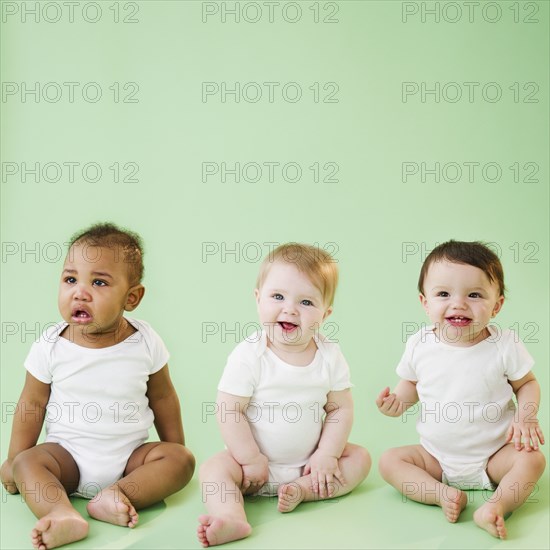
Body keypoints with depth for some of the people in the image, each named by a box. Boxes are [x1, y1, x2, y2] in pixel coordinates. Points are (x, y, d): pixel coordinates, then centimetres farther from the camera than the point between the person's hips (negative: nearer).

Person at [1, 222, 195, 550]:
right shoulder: (50, 347, -9)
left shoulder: (146, 343, -8)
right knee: (27, 463, -26)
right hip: (68, 456, 0)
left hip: (129, 456, 1)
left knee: (182, 460, -19)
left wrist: (174, 452, 10)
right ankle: (63, 516, -46)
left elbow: (162, 399, 5)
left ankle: (117, 495, -32)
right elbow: (32, 405, 1)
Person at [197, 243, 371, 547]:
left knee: (359, 457, -9)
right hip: (257, 461, -3)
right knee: (214, 467, -24)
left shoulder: (330, 356, -8)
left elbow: (341, 409, -3)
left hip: (309, 461, 3)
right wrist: (251, 459, -17)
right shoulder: (248, 356, -18)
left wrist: (326, 456, -12)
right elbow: (229, 411, -17)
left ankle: (302, 490, -22)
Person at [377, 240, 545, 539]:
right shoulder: (419, 345, -9)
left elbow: (527, 383, 0)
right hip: (436, 456, 2)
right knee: (389, 461, -15)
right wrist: (398, 401, -13)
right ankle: (445, 494, -28)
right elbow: (412, 383, 8)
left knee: (532, 459, -26)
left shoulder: (504, 345, -13)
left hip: (493, 455, -2)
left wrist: (526, 416, -18)